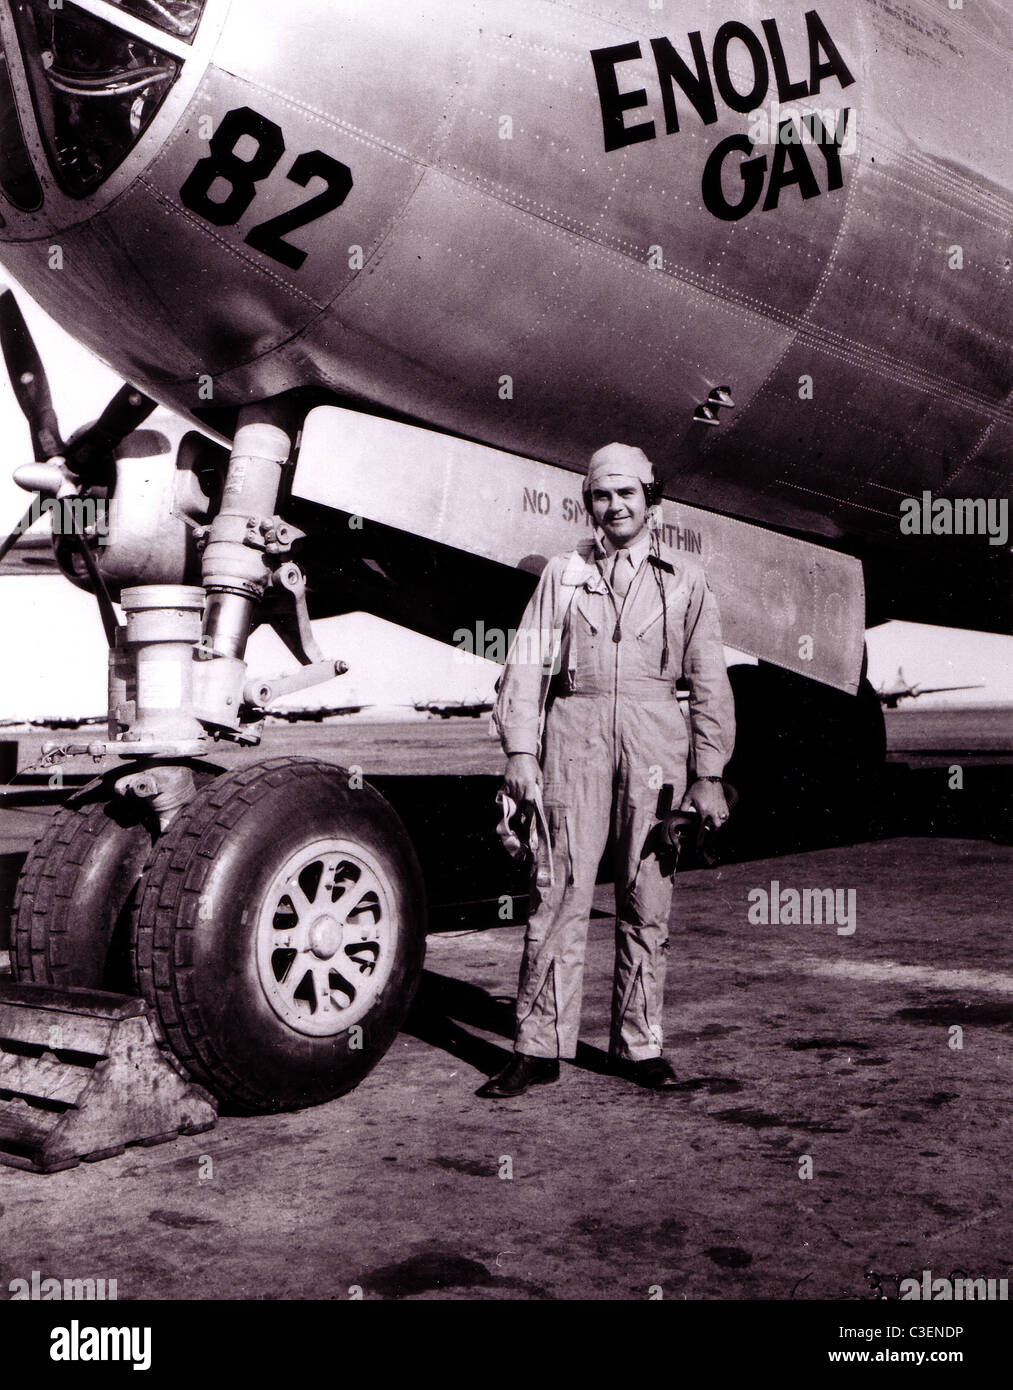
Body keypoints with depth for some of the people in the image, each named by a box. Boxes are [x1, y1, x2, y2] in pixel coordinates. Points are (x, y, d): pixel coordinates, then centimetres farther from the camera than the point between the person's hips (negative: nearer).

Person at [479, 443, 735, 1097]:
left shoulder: (685, 578, 12)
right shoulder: (563, 573, 13)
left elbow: (709, 680, 10)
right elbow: (527, 663, 8)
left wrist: (709, 774, 5)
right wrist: (520, 749, -3)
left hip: (654, 736, 1)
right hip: (576, 731, 0)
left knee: (647, 896, 3)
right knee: (560, 889, -3)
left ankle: (640, 1045, 15)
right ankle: (540, 1047, 3)